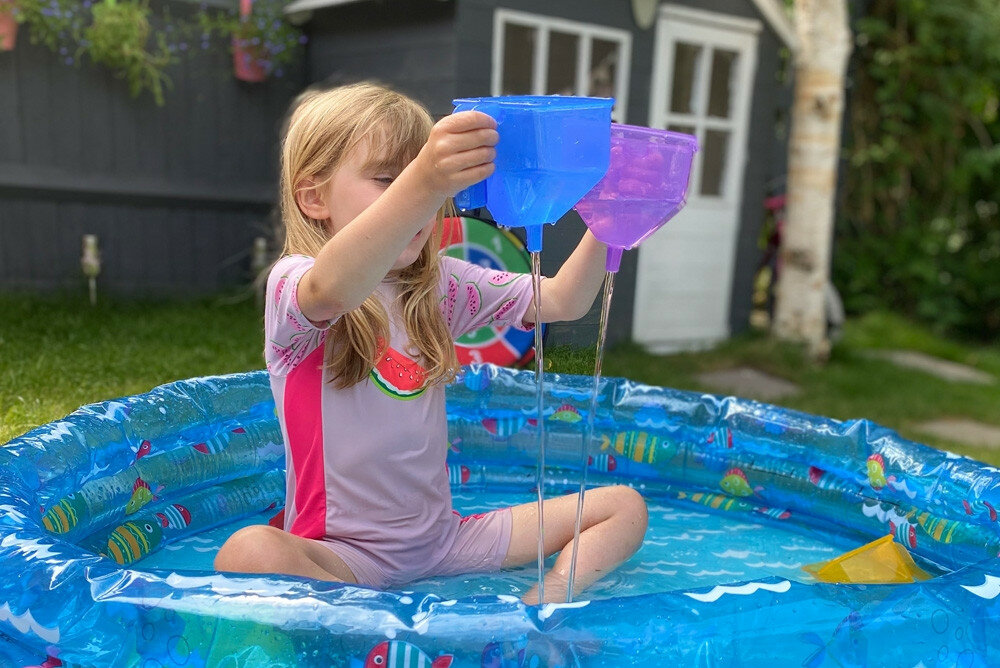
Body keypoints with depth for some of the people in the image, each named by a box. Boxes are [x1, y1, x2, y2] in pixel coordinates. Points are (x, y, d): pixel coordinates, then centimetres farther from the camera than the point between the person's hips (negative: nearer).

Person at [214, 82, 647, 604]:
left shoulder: (442, 285, 6)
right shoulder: (291, 282, -13)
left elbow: (562, 301, 2)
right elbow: (332, 291, -39)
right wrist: (419, 185, -54)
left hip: (443, 538, 6)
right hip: (340, 553, -5)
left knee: (624, 507, 2)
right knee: (247, 553, -38)